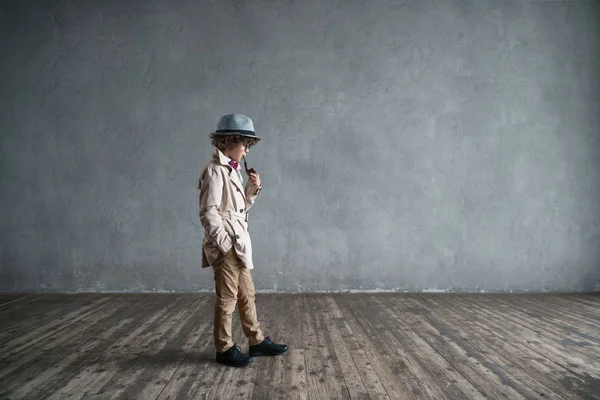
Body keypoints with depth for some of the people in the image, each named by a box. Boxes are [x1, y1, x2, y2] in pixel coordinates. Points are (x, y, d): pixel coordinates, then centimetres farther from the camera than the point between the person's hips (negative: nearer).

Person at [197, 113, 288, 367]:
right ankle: (224, 349, 16)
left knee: (247, 295, 16)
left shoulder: (232, 170, 14)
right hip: (226, 246, -9)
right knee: (227, 298, 2)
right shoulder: (215, 171, -13)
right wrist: (225, 243, -20)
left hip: (239, 244, 9)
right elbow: (208, 213, -19)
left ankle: (257, 342, 28)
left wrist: (253, 189, 6)